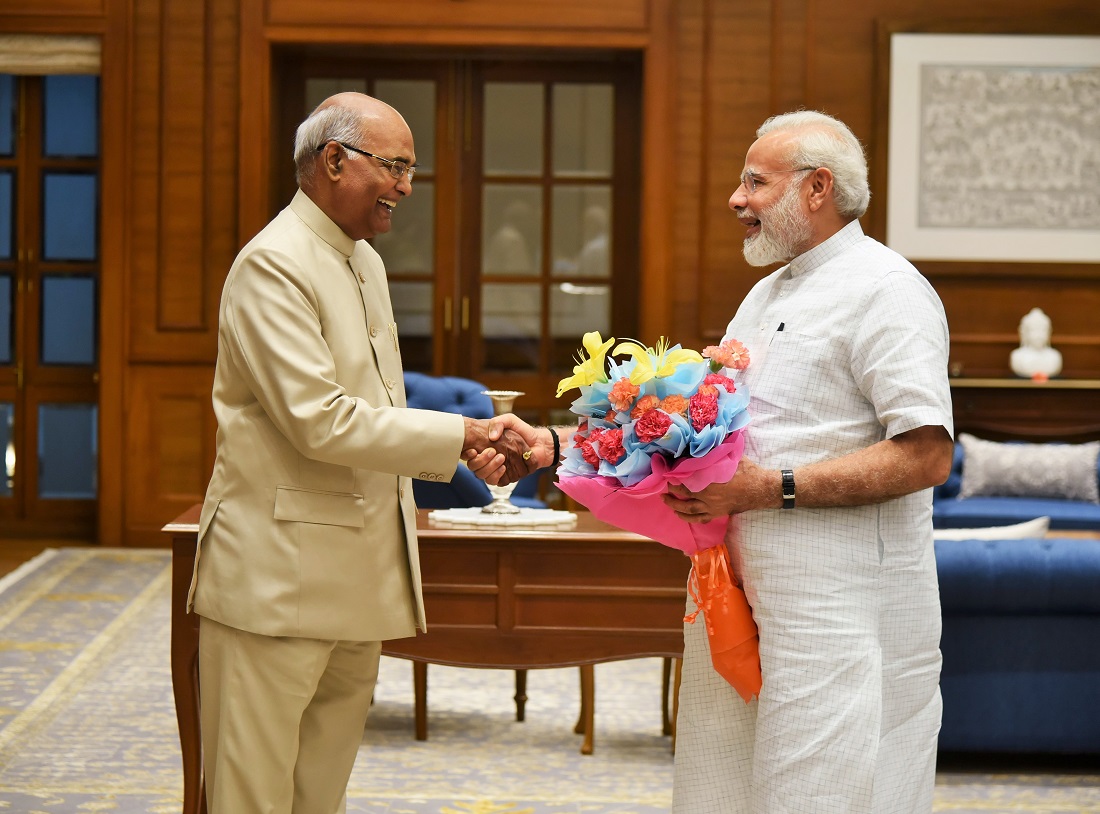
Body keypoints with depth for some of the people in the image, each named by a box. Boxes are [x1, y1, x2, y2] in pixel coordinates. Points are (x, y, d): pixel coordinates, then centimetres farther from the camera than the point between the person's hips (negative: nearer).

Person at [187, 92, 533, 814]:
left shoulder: (364, 261, 16)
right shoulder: (274, 263, -15)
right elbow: (321, 422, -22)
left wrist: (472, 447, 4)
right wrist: (461, 435, -17)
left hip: (356, 580, 9)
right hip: (279, 578, -9)